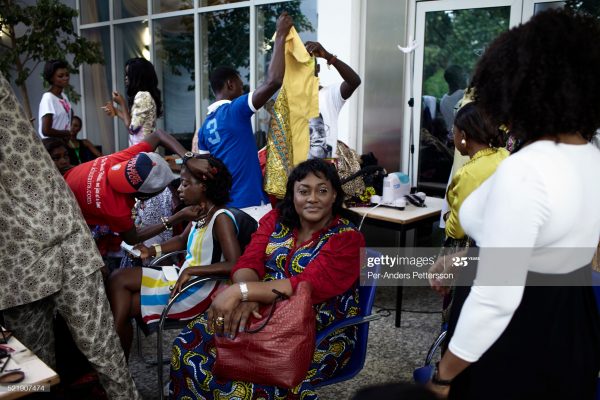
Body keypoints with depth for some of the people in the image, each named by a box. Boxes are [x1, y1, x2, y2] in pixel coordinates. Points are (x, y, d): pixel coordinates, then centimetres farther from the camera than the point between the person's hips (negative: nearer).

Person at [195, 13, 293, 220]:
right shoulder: (235, 110, -9)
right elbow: (274, 81, -19)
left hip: (223, 205, 9)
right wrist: (281, 35, -10)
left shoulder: (205, 126, 14)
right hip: (249, 204, -8)